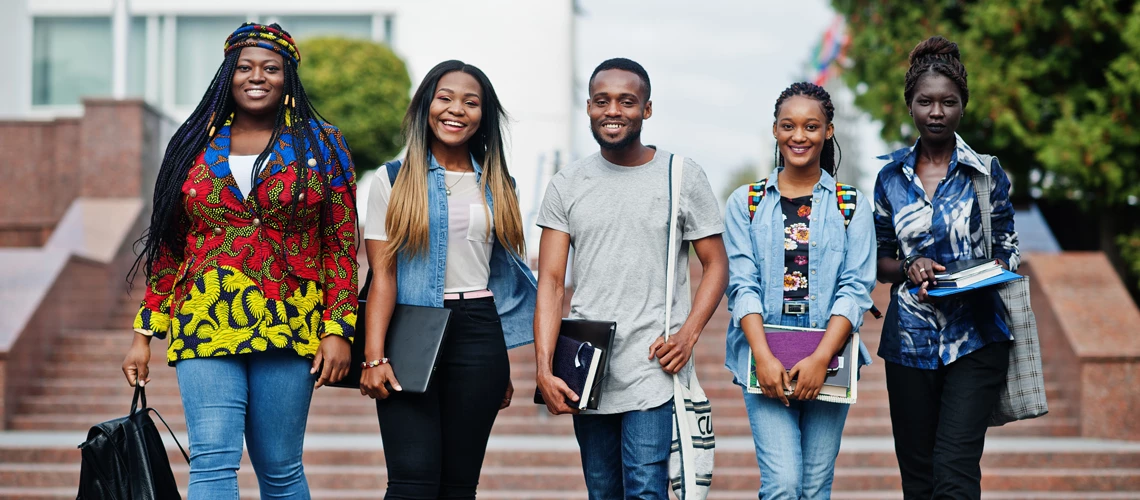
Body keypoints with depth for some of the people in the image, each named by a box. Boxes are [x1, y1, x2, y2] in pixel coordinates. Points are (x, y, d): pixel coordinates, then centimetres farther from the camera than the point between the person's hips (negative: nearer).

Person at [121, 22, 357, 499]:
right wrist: (144, 334, 8)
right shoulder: (196, 147, 11)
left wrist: (338, 331, -6)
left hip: (288, 330, -1)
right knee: (212, 461, -12)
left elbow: (341, 245, 4)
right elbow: (167, 248, 13)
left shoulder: (322, 147, 7)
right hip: (205, 327, 1)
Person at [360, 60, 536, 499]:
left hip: (477, 335, 3)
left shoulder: (497, 185, 13)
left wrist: (504, 366, 13)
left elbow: (505, 273, 16)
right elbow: (382, 273, -4)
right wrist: (374, 357, -14)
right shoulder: (393, 180, 3)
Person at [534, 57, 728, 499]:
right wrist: (544, 367, -9)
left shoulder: (683, 177, 2)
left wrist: (688, 334, -11)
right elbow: (551, 281, 2)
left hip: (654, 368, -3)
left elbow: (715, 264, 6)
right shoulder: (567, 186, 6)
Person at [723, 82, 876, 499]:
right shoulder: (746, 203, 7)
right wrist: (764, 357, -13)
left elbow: (856, 289, -2)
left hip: (829, 362, 1)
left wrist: (820, 359, -13)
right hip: (765, 361, -1)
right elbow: (743, 286, -1)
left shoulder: (851, 205, 6)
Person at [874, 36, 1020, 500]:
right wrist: (910, 267, -9)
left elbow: (1006, 252, 5)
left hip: (974, 337, -3)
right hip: (910, 339, 3)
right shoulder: (891, 175, 7)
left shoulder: (985, 173, 1)